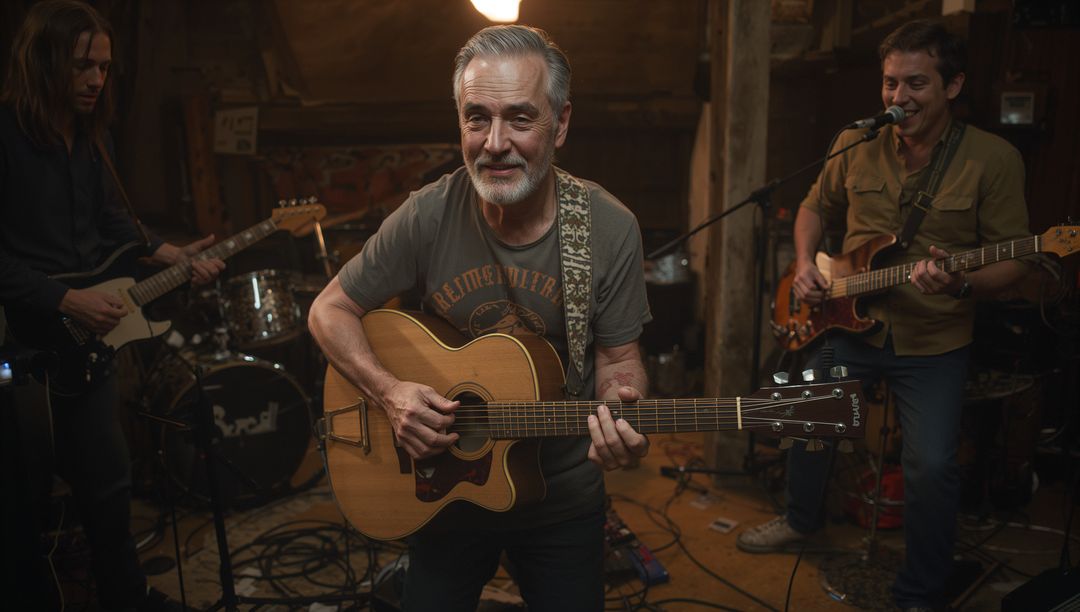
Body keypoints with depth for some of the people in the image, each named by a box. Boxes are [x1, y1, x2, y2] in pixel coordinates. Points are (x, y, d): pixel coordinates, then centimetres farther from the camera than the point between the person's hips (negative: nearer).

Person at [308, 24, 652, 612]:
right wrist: (389, 392, -22)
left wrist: (621, 414, -30)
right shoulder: (429, 215, -16)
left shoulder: (609, 228, -16)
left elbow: (617, 358, -8)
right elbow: (329, 311, -6)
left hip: (564, 498, 0)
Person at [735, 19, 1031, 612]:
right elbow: (815, 206, 15)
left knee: (932, 464, -12)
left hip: (934, 342, -3)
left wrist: (960, 284, -28)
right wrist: (805, 264, -2)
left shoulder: (993, 159, -9)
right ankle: (801, 519, 39)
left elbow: (1012, 259, -7)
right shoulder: (857, 145, -1)